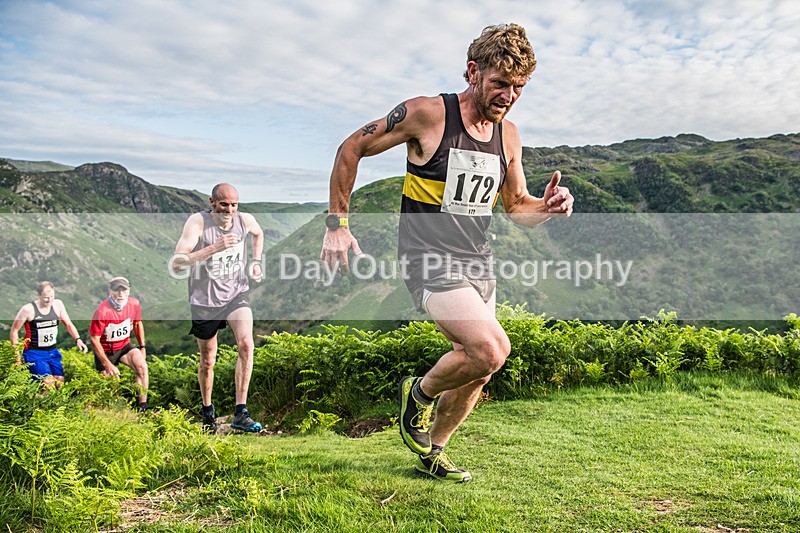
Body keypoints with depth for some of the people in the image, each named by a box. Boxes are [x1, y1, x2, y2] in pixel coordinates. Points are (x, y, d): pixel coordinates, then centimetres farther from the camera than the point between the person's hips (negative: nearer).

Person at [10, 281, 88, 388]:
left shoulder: (58, 305, -1)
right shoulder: (28, 309, -13)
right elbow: (14, 331, -4)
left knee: (60, 382, -2)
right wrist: (17, 356, -4)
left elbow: (68, 324, 9)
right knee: (48, 383, -21)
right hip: (34, 353, -5)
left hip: (53, 351, 5)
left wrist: (78, 339, -8)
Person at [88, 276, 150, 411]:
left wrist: (142, 347, 6)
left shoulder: (134, 304, -12)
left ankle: (142, 406, -17)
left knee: (142, 366, -22)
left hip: (125, 346, 3)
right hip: (105, 350, -3)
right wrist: (107, 364, -21)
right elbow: (94, 340, -20)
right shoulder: (102, 311, -27)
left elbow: (138, 324, 9)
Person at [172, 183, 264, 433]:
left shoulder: (245, 220, -7)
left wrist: (256, 262, 7)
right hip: (204, 300, -2)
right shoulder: (198, 222, -19)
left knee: (246, 344, -21)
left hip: (237, 293, 2)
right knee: (207, 362, 10)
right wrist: (214, 248, -38)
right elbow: (177, 263, -30)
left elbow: (258, 234, 21)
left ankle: (240, 414, -14)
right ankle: (207, 411, 36)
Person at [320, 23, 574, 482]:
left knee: (478, 370, 10)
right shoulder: (427, 114, -12)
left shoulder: (509, 136, 6)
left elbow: (518, 208, 15)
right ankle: (419, 394, 7)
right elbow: (352, 149, -4)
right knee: (492, 349, -24)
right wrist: (337, 225, -6)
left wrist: (548, 206, -9)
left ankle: (432, 452, 33)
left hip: (479, 263, 7)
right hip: (430, 260, -7)